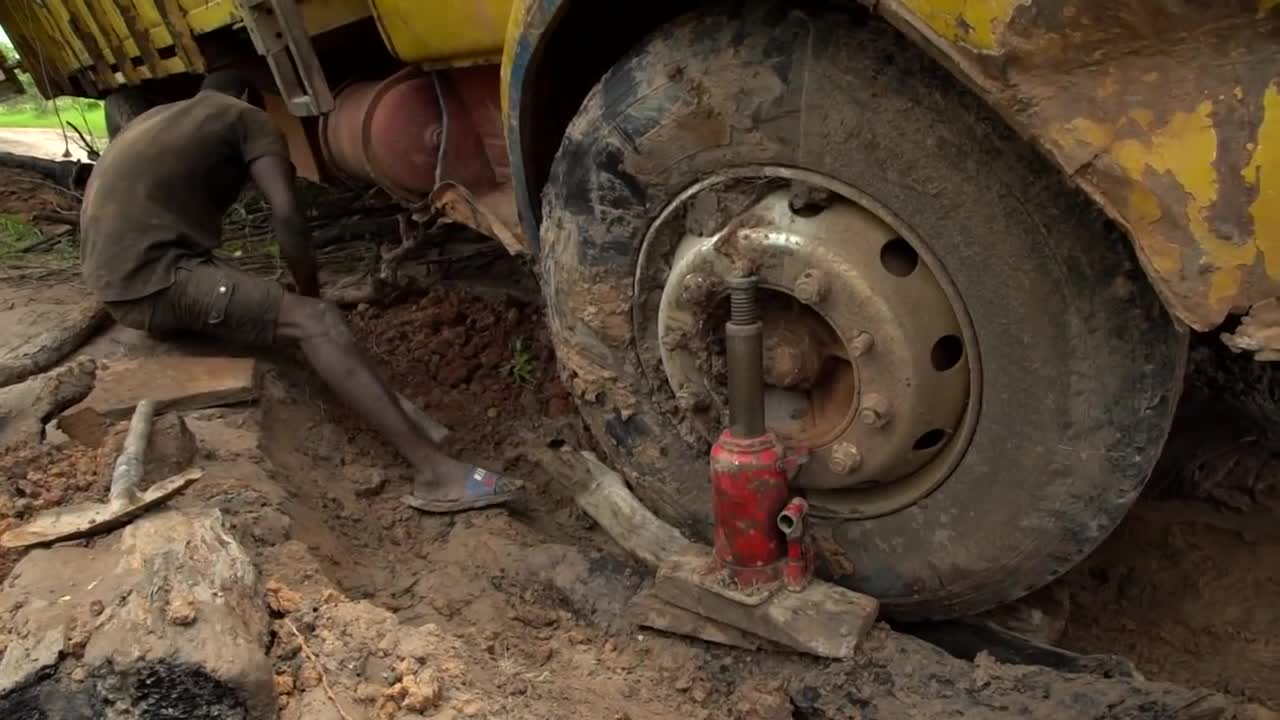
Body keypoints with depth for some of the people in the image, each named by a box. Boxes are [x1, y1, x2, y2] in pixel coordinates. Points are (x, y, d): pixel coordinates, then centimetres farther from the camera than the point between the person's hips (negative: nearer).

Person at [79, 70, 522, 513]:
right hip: (153, 275, -9)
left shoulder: (154, 119, 30)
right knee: (316, 323, -18)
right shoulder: (247, 118, 7)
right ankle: (436, 472, -28)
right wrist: (311, 297, 7)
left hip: (115, 284, 9)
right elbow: (287, 216, -6)